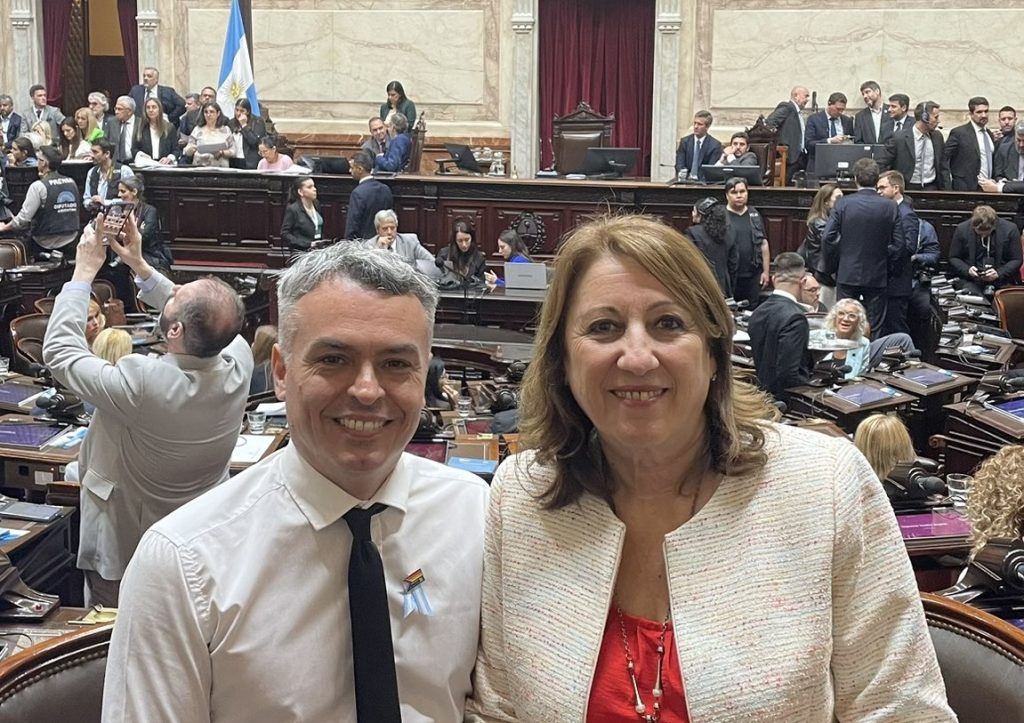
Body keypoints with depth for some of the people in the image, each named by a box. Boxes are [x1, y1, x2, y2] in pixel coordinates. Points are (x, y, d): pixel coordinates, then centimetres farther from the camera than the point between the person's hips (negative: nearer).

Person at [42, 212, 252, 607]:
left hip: (123, 557, -5)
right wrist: (139, 266, 3)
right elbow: (201, 318, 1)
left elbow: (59, 350, -19)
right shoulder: (238, 361, -22)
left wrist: (85, 270, -12)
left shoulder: (140, 384, -36)